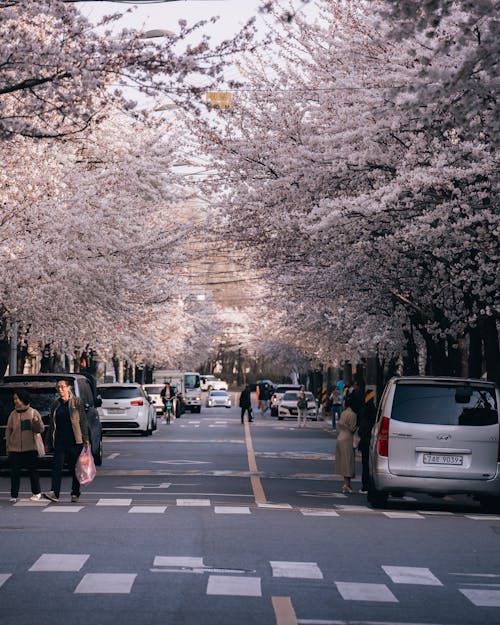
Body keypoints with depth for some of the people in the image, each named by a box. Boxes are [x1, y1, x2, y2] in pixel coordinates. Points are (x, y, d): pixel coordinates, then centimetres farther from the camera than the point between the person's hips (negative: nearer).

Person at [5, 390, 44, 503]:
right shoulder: (13, 414, 3)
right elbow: (8, 431, 7)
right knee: (15, 472, 1)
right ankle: (14, 495, 6)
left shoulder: (33, 413, -1)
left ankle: (36, 493, 20)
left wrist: (36, 421, -22)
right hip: (15, 449, 1)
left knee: (33, 471, 7)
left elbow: (40, 430, -2)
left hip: (30, 448, -1)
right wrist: (8, 447, 4)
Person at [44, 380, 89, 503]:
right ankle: (55, 493, -17)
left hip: (74, 441, -3)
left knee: (74, 468, 4)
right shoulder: (55, 405, 13)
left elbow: (83, 421, -3)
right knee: (57, 466, -10)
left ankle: (75, 493, 13)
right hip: (60, 441, 3)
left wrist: (85, 439, -8)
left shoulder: (77, 402, 0)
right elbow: (51, 424, 19)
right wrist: (49, 441, 16)